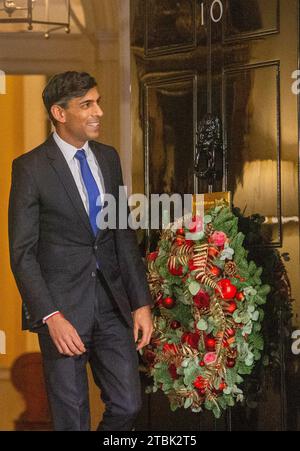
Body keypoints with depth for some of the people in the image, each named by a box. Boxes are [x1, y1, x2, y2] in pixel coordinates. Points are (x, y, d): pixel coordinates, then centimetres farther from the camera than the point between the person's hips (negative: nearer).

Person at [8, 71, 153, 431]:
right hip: (63, 306, -5)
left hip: (112, 303, 5)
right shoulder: (31, 167, -8)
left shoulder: (108, 158, 9)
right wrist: (52, 317, -19)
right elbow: (22, 252, -10)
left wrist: (141, 302, 6)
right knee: (71, 415, 4)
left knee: (127, 405, 4)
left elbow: (124, 235, 13)